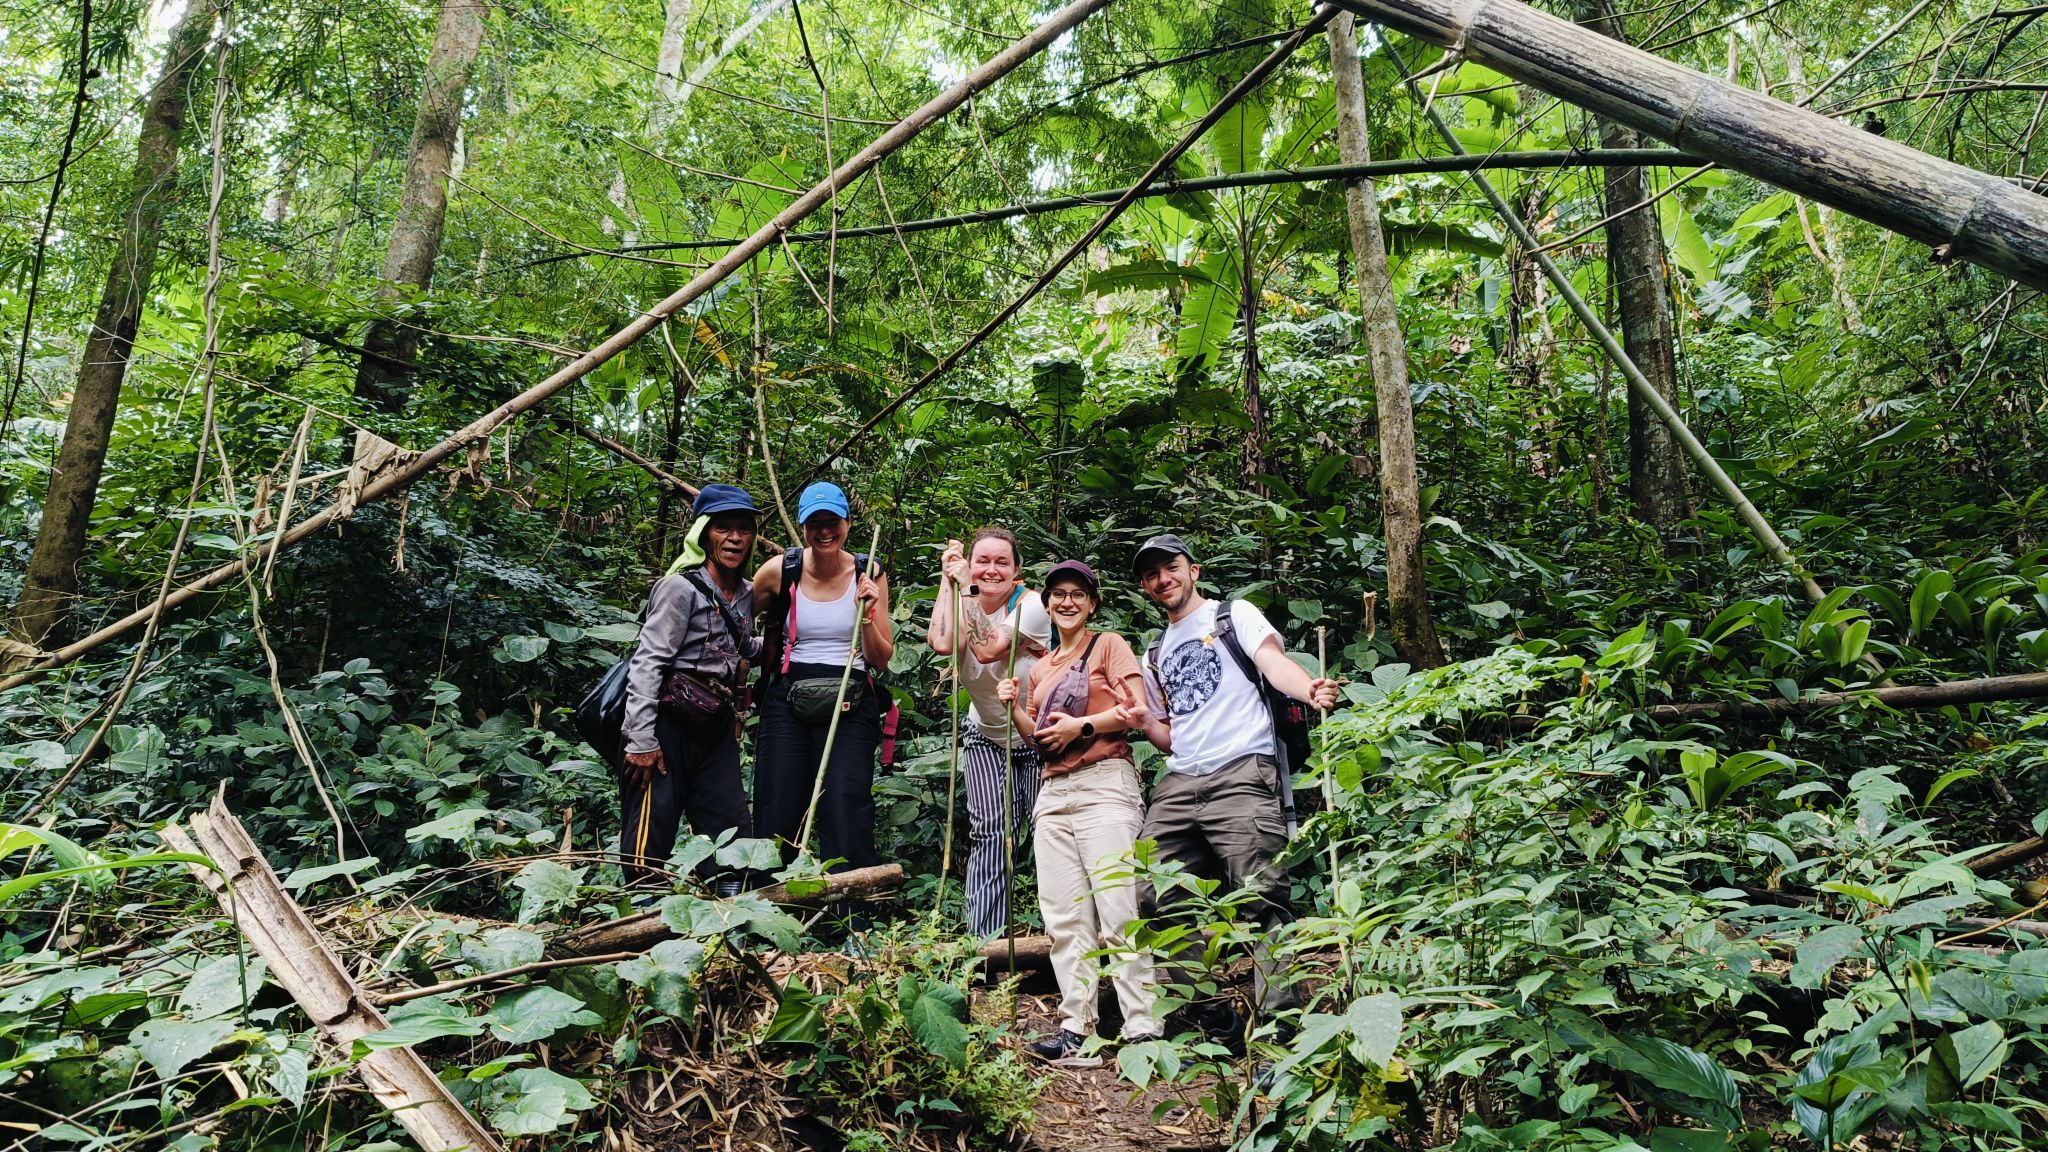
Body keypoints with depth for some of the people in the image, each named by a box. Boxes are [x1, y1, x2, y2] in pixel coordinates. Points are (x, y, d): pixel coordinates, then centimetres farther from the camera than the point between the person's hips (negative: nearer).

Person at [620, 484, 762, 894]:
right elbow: (647, 663, -14)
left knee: (733, 835, 6)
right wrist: (642, 740, -19)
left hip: (717, 726, 7)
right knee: (649, 841, -5)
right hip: (669, 722, -7)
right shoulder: (682, 588, -10)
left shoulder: (746, 594, 12)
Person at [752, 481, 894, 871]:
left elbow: (882, 659, 4)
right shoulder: (780, 571, 0)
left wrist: (866, 614, -12)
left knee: (846, 824, -6)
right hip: (788, 704, 1)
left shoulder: (868, 576, 1)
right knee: (775, 822, 2)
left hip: (850, 708, -1)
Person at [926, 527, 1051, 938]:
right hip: (986, 739, 2)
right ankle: (985, 938, -6)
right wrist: (949, 582, -19)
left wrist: (965, 589, -25)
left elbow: (989, 651, -29)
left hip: (1036, 737, -2)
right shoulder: (962, 600, -4)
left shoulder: (1030, 604, -16)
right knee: (991, 832, -11)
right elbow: (942, 643, -26)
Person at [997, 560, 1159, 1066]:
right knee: (1064, 919, 2)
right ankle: (1077, 1028, 5)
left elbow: (1138, 709, -5)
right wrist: (1015, 709, 8)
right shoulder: (1040, 669, 23)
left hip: (1104, 784, -6)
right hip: (1053, 792, 7)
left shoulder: (1109, 645, 6)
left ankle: (1143, 1030, -11)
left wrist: (1081, 725, -12)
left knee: (1117, 914, -12)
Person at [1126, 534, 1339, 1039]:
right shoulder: (1155, 656, 26)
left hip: (1243, 774, -6)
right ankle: (1212, 1018, 11)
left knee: (1261, 899, -15)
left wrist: (1310, 689, -30)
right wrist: (1144, 722, 4)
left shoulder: (1234, 614, 11)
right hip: (1179, 783, 6)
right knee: (1163, 902, 0)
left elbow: (1273, 662, -8)